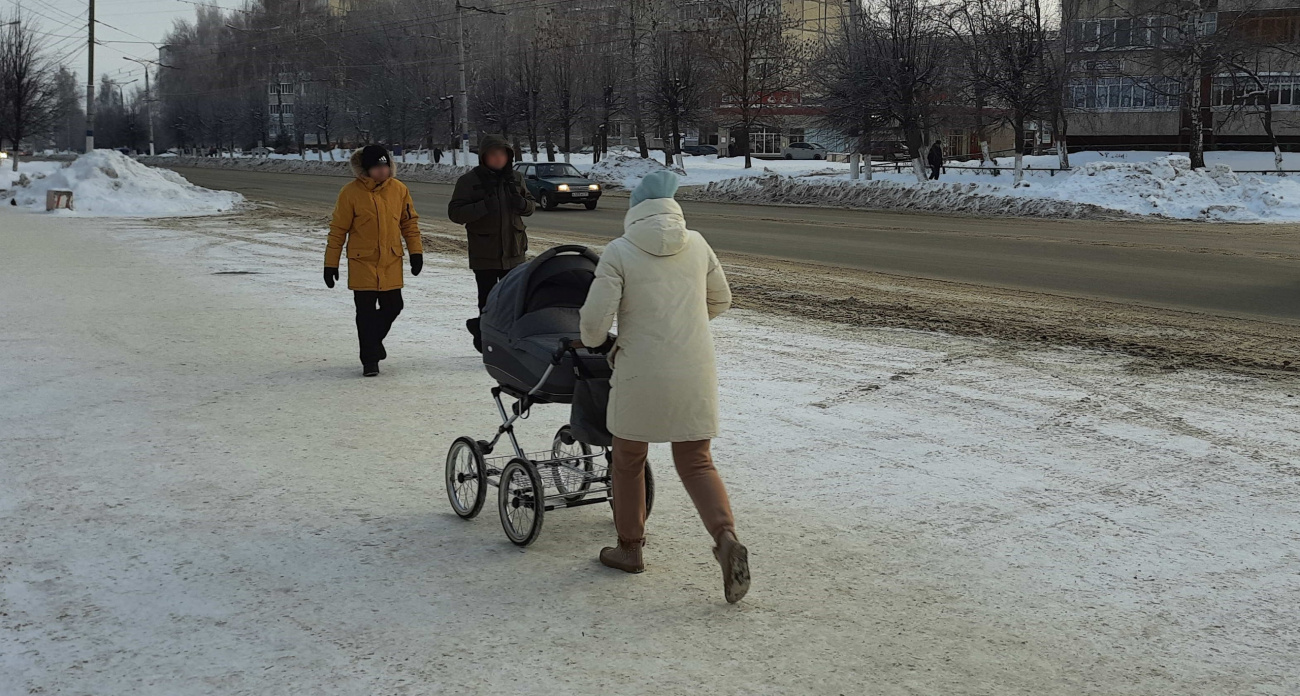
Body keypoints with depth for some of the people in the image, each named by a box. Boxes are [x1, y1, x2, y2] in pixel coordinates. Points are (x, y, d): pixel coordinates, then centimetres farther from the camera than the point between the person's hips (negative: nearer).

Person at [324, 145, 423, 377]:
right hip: (362, 262, -3)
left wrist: (416, 251, 4)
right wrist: (331, 264, -5)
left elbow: (409, 222, 11)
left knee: (393, 307, 9)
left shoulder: (399, 189, 0)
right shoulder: (351, 192, -10)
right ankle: (370, 360, 8)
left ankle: (374, 338, 38)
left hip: (391, 262, 3)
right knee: (366, 312, -2)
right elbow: (338, 230, -5)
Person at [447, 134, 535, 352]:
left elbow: (531, 205, 19)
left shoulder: (515, 178, 9)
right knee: (488, 301, -1)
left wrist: (521, 203, -6)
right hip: (484, 254, -4)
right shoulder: (469, 180, -4)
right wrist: (483, 207, -24)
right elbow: (455, 212, -10)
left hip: (513, 251, 4)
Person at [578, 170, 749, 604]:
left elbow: (595, 320, -11)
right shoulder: (696, 245, 5)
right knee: (696, 463, 11)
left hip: (642, 376, -3)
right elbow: (720, 301, 18)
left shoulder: (619, 252, -7)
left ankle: (629, 548, 29)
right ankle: (726, 538, -12)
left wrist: (593, 340, 12)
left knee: (628, 460, 17)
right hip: (696, 372, 3)